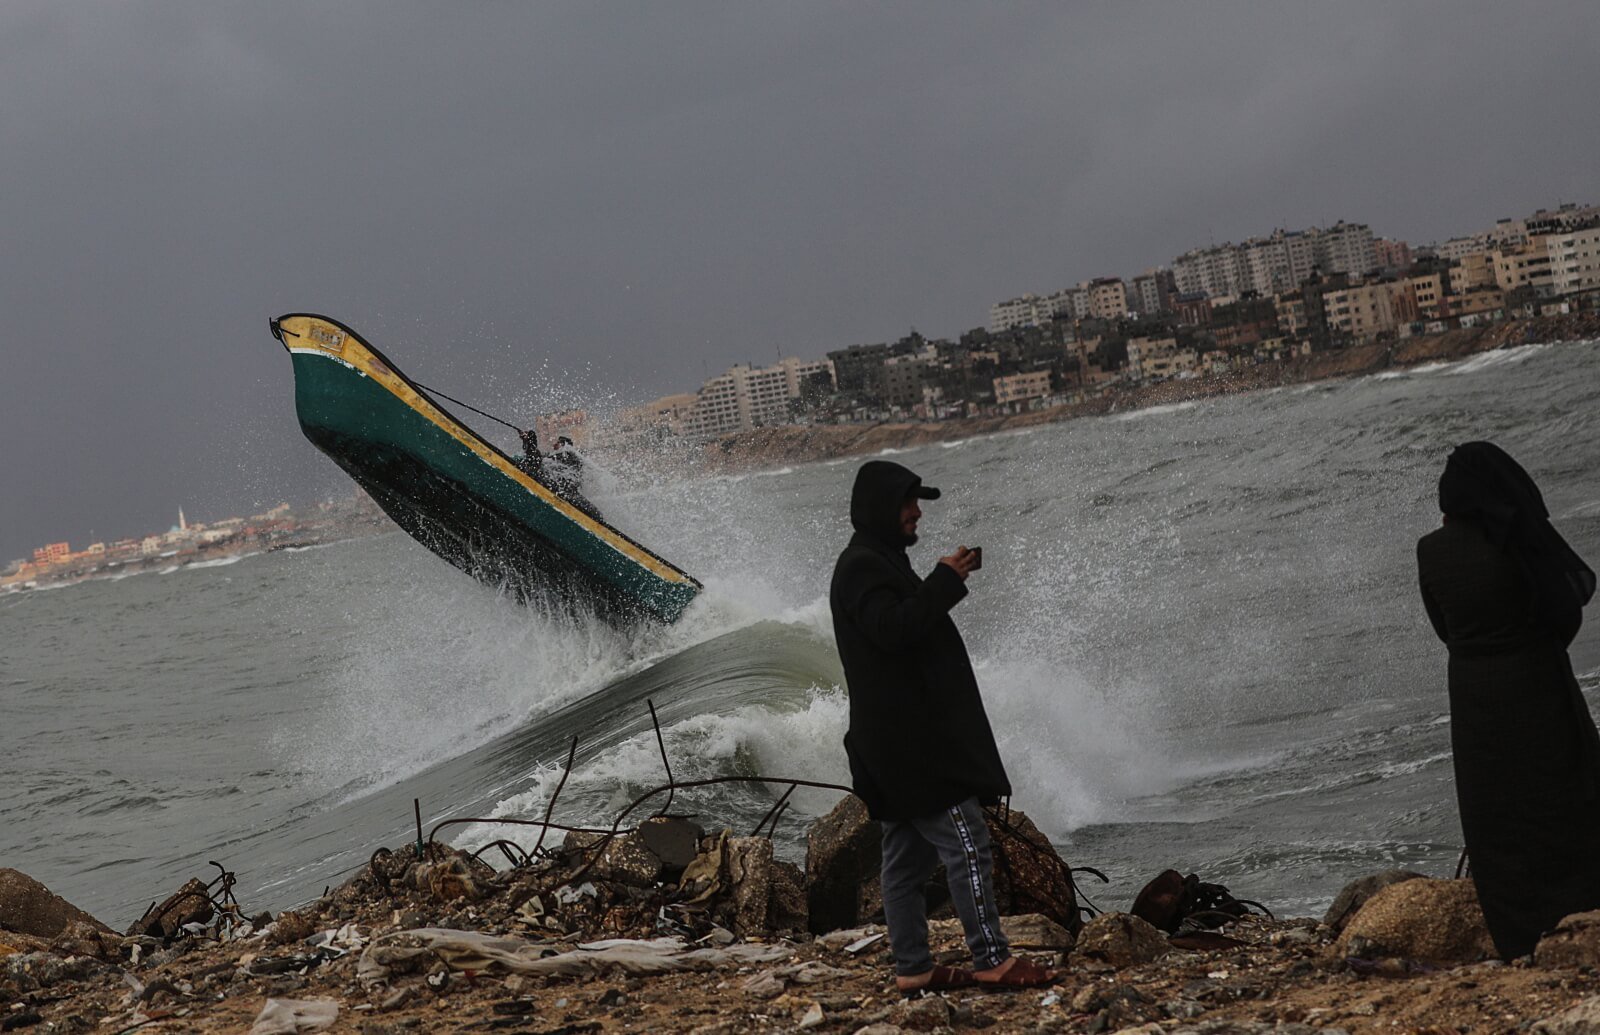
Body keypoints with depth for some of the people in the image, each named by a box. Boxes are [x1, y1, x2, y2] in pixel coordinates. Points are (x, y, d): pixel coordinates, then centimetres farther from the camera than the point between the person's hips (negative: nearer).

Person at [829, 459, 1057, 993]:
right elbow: (893, 628, -25)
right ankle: (992, 959, -15)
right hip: (911, 742, -11)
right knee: (966, 845, -13)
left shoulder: (877, 561, 20)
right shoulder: (861, 567, -13)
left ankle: (912, 968, 12)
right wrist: (945, 581, -18)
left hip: (901, 740, 11)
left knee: (906, 857, 10)